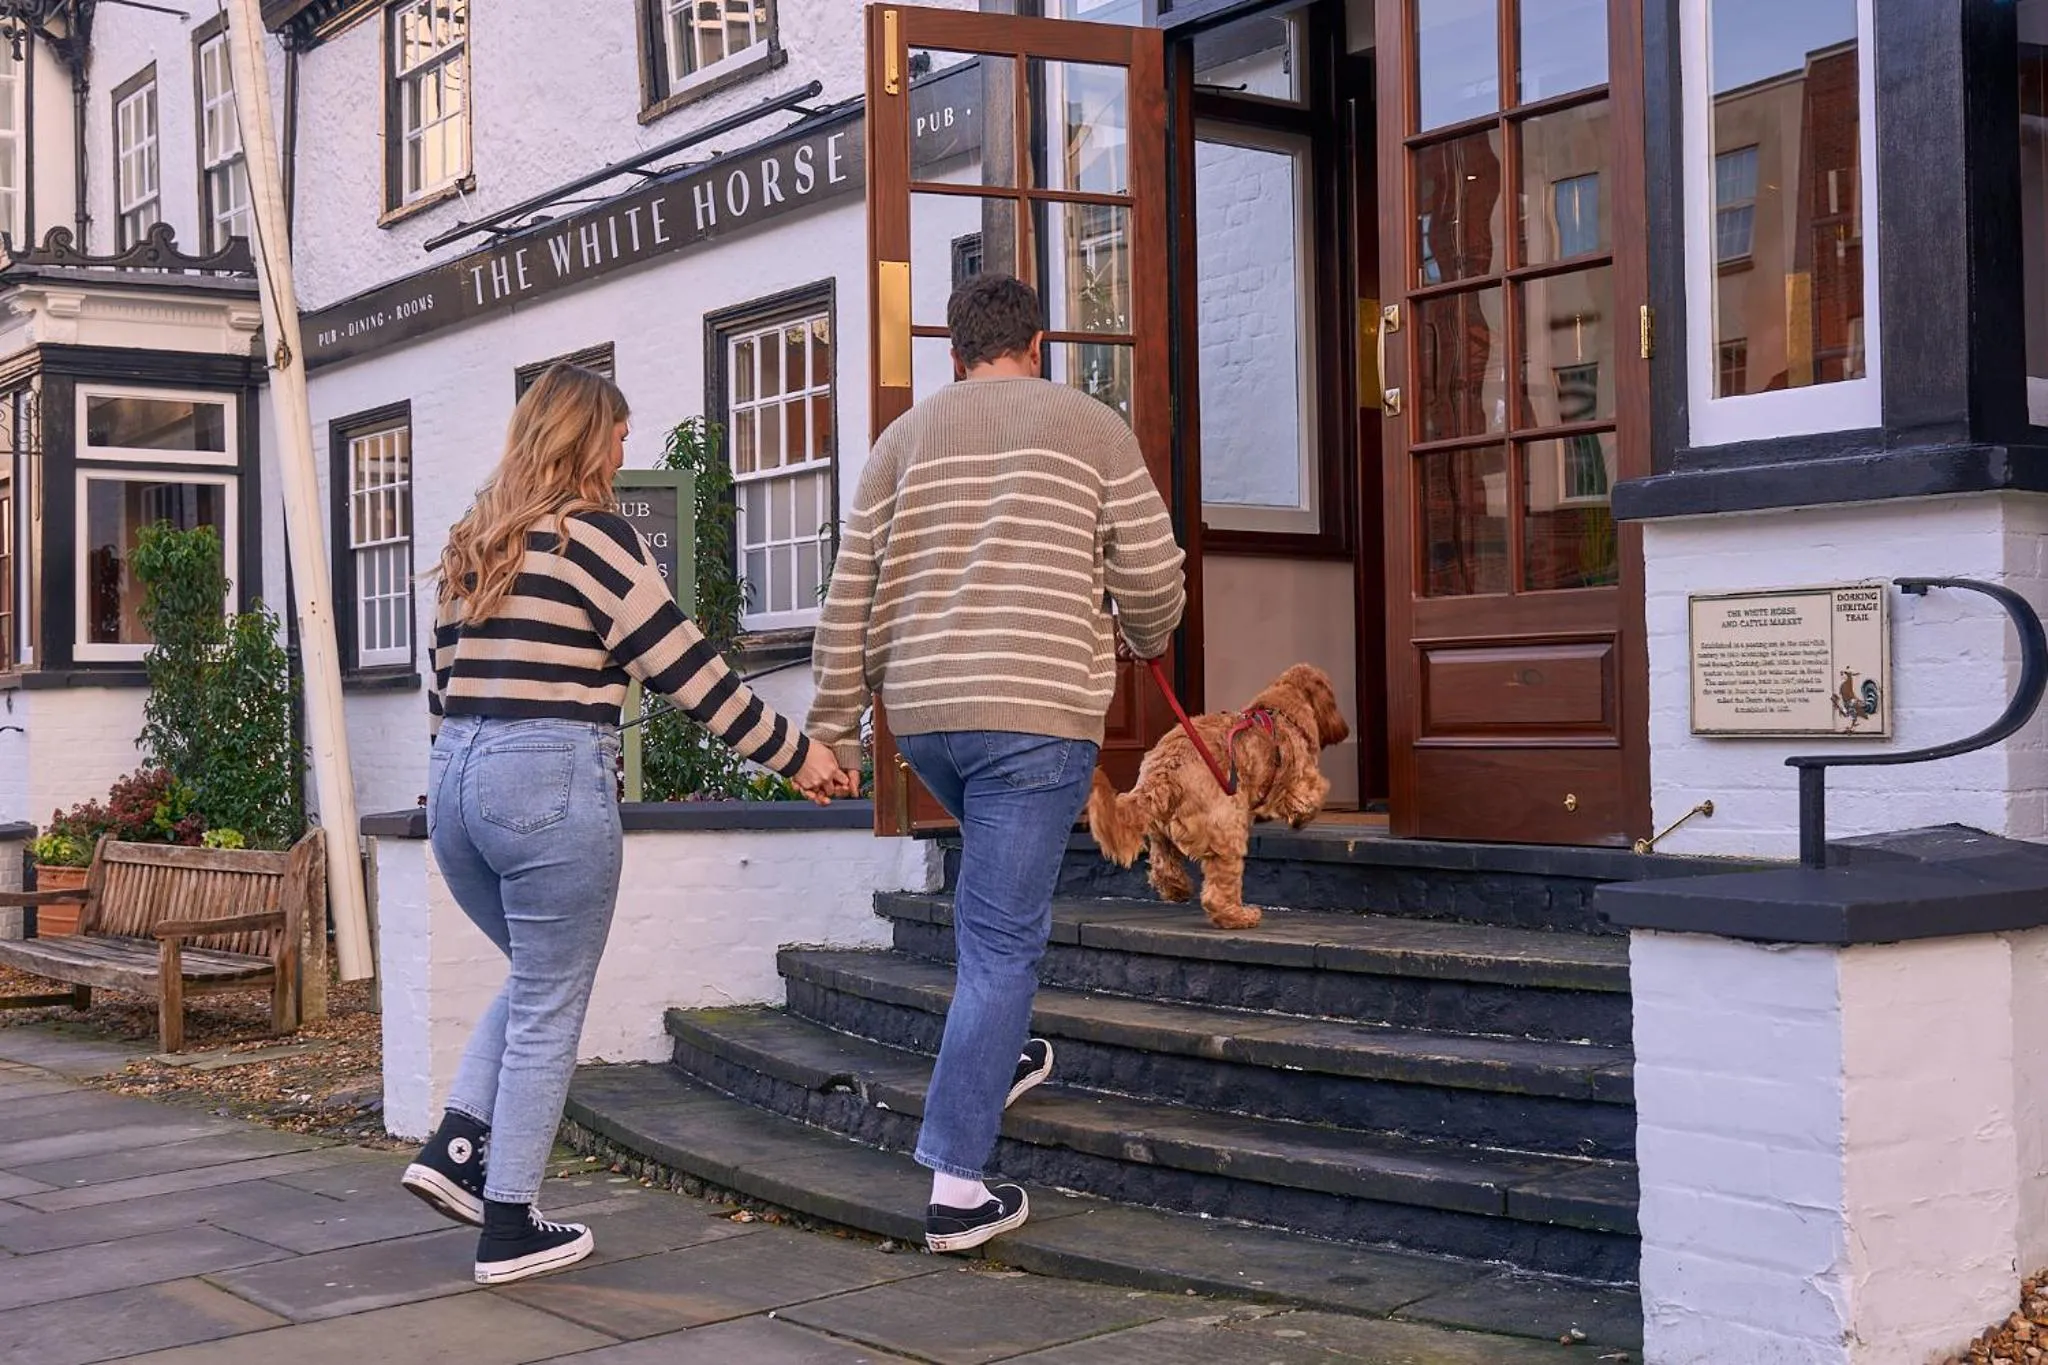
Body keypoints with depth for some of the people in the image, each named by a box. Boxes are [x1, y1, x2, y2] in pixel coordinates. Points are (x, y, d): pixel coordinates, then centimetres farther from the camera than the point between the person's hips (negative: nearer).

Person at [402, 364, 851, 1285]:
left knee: (536, 979, 24)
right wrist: (793, 753, -3)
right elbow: (685, 668, -9)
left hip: (456, 783, 8)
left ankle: (455, 1148, 12)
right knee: (551, 1009, 3)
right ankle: (507, 1230, 9)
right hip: (552, 786, -8)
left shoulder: (474, 544, 15)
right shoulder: (592, 533, -7)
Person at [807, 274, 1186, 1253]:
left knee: (994, 874, 32)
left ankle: (998, 1055, 37)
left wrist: (833, 730, 15)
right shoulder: (1091, 427, 5)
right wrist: (1146, 641, 25)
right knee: (1001, 940, -2)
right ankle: (956, 1185, -2)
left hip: (922, 711, 4)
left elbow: (850, 601, 9)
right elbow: (1152, 575, 3)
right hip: (1038, 711, -4)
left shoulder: (906, 436, 12)